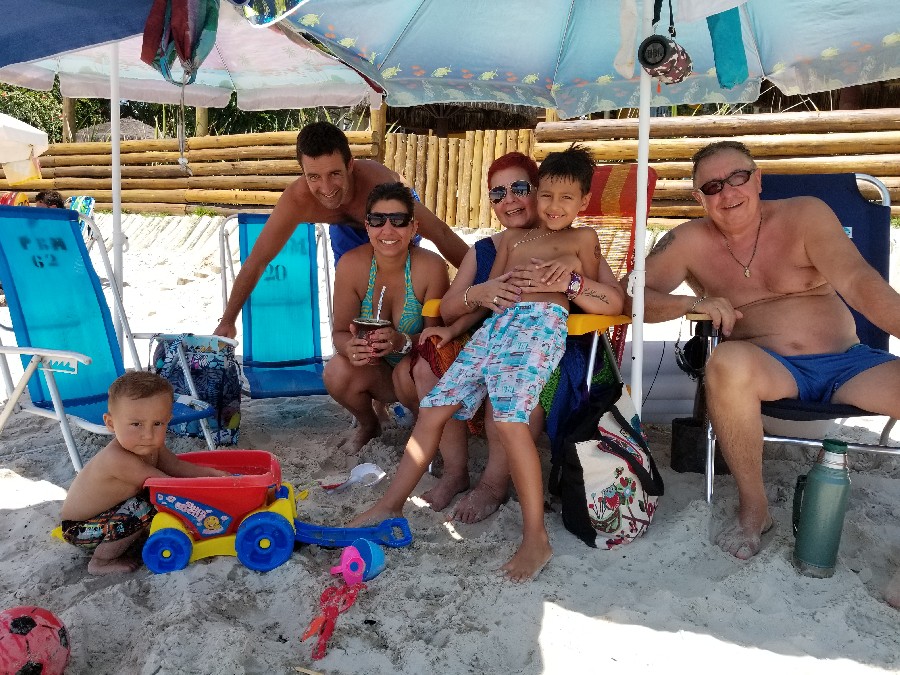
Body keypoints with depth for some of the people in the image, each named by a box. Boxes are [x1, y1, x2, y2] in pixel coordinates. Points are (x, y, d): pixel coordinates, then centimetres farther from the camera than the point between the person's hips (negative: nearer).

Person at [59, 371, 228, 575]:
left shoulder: (151, 447, -12)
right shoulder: (118, 459, -36)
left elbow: (177, 466, -1)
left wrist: (213, 473, -12)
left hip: (105, 512, 8)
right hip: (79, 529, -8)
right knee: (142, 510, -26)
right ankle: (101, 561, -7)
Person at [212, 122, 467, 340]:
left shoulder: (380, 185, -46)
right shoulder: (296, 199, -38)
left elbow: (441, 234, -38)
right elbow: (257, 261, -27)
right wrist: (227, 322, -23)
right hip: (347, 226, 2)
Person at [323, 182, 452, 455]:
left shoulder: (431, 267, -22)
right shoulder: (351, 265, -17)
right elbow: (340, 331, -13)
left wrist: (403, 341, -41)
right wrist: (350, 347, -38)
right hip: (373, 370, 2)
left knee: (411, 371, -35)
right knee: (337, 372, -27)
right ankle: (367, 424, 9)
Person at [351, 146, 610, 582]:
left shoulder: (582, 238, 17)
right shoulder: (512, 238, 29)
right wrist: (452, 328, 17)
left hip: (543, 322, -6)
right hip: (496, 324, 6)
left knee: (510, 419, -26)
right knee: (433, 407, -3)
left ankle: (536, 538, -17)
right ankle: (391, 505, 7)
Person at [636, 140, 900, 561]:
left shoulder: (805, 215, 1)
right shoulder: (690, 242, 1)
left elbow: (856, 281, -11)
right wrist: (690, 303, -24)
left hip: (847, 363, 1)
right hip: (770, 370, -1)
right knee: (728, 363, -35)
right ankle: (752, 509, -16)